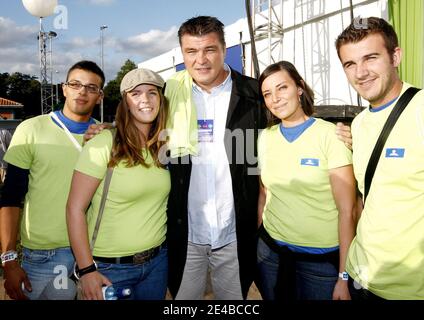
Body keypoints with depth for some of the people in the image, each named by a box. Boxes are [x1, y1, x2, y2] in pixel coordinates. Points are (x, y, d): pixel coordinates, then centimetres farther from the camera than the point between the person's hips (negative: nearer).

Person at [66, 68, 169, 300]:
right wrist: (86, 270, -15)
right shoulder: (104, 143, -15)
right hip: (109, 267, -5)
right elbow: (75, 209, -14)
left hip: (158, 260, 5)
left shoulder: (163, 146, 2)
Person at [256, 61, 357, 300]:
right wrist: (255, 242, 8)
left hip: (322, 258, -4)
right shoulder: (265, 137, 0)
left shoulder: (330, 134, -13)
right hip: (271, 251, 4)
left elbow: (347, 211, -13)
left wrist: (344, 276, -14)